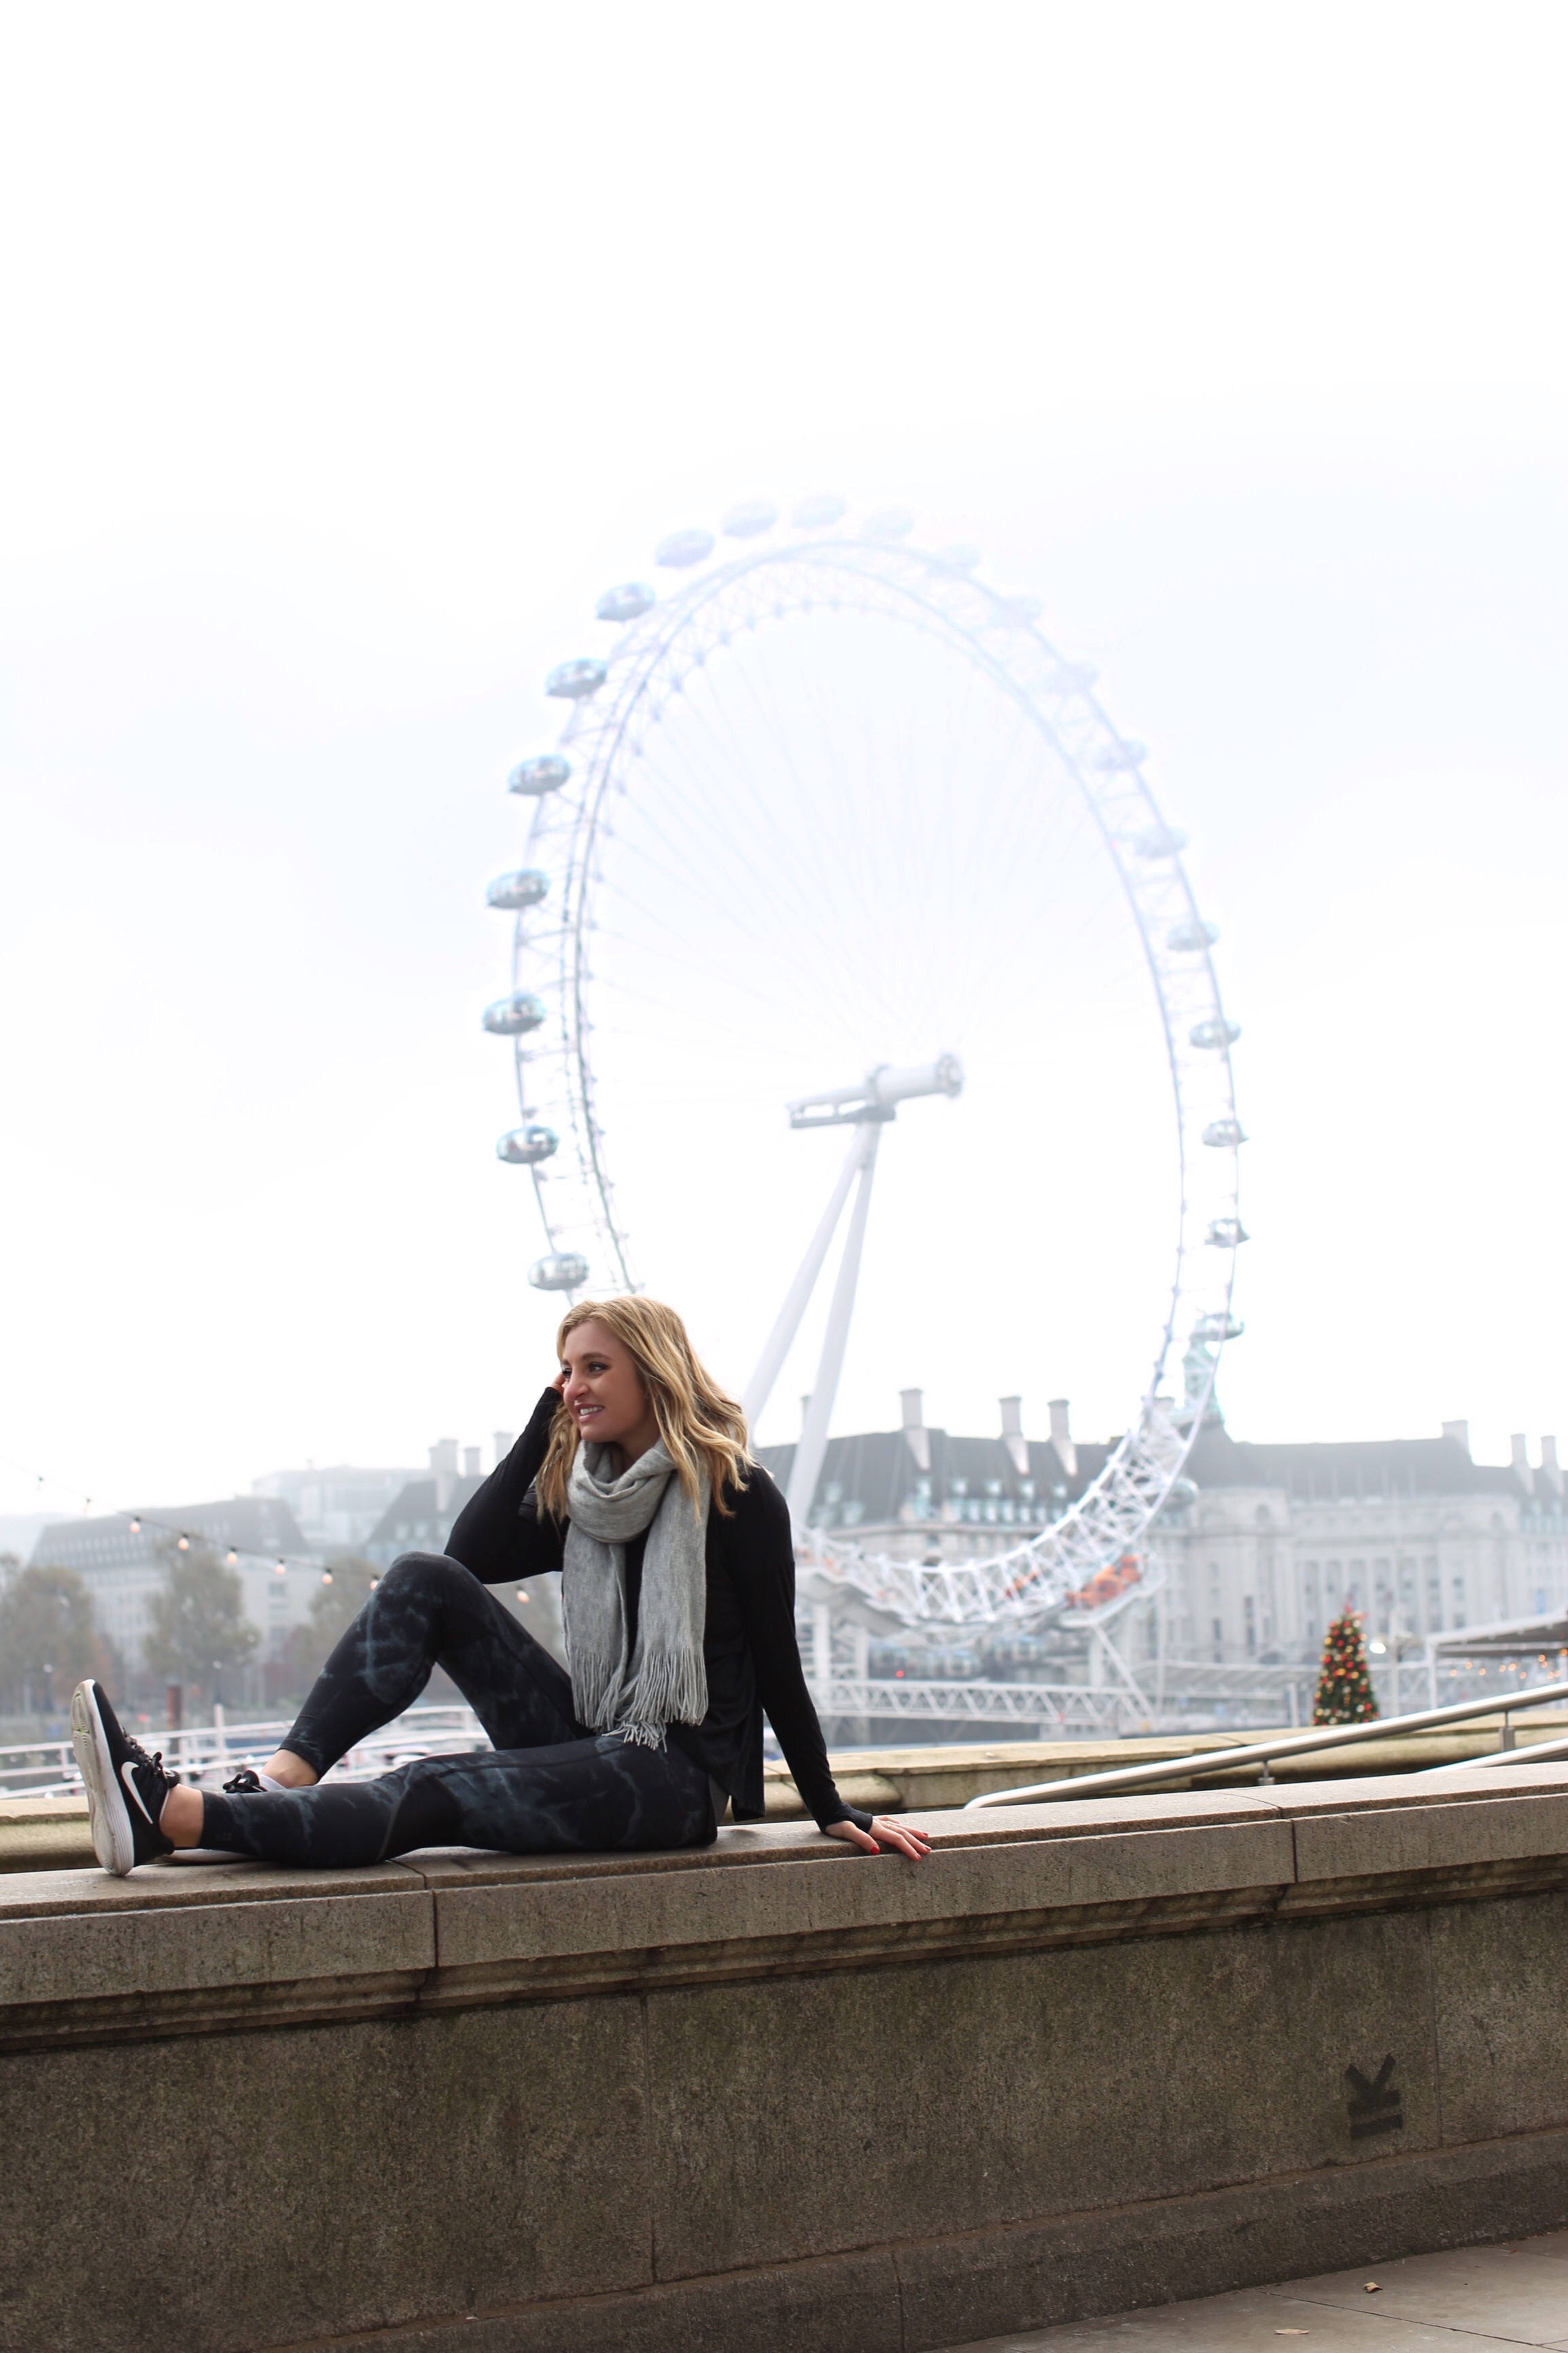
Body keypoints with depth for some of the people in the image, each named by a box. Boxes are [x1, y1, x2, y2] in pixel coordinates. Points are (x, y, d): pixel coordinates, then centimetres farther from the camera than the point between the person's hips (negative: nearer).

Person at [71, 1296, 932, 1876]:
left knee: (431, 1794, -27)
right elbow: (473, 1551, -2)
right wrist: (546, 1423, 1)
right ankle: (279, 1782, -26)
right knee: (427, 1581, -10)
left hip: (680, 1776, -7)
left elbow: (778, 1665, -4)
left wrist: (833, 1813, -4)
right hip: (592, 1744, 7)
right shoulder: (583, 1499, 13)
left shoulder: (739, 1498, -6)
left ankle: (172, 1816, -40)